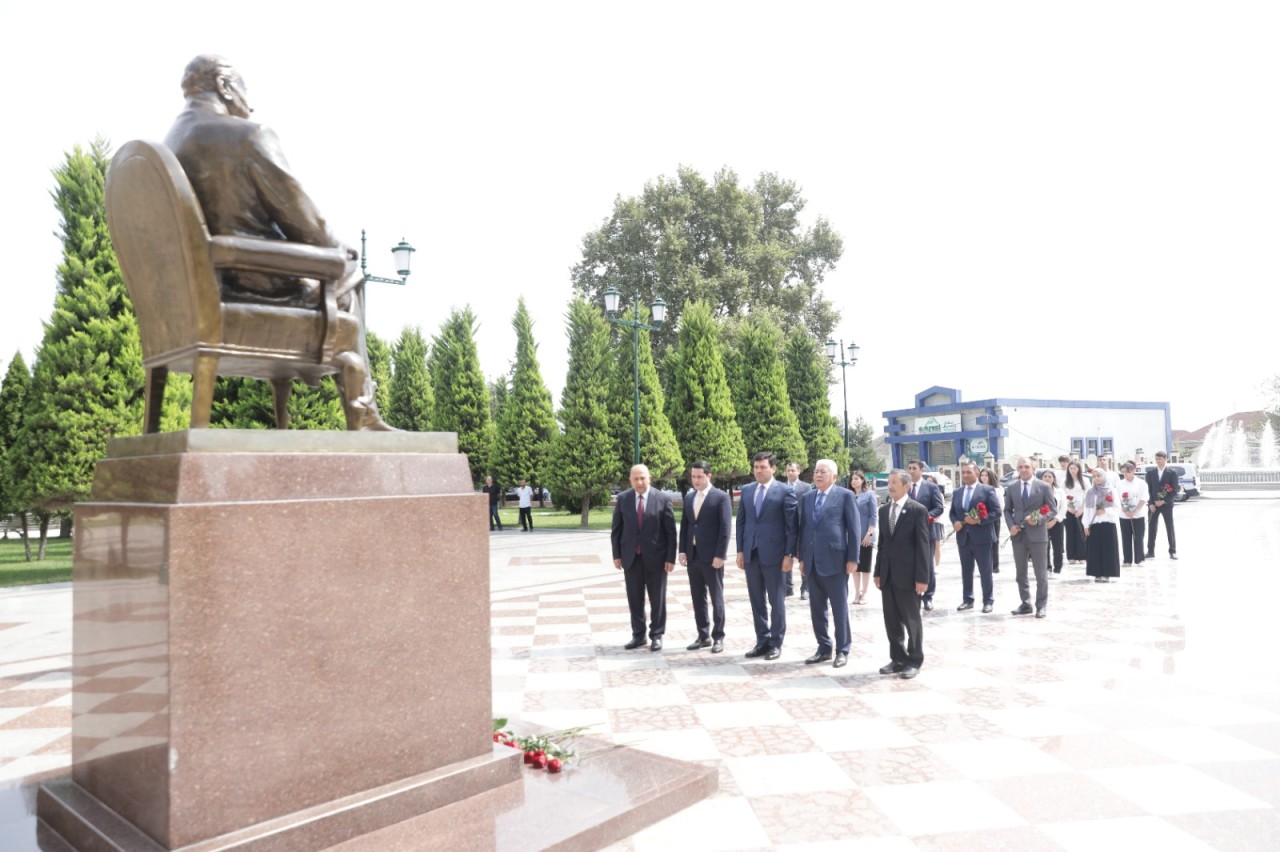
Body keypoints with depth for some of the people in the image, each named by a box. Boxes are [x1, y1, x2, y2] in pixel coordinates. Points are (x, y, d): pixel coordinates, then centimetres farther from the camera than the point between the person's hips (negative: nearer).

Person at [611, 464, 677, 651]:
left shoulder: (663, 499, -6)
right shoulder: (622, 499, 1)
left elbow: (671, 531, -4)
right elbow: (616, 529, 6)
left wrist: (671, 558, -7)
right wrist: (617, 555, 1)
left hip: (655, 557, -2)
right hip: (631, 557, 2)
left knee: (657, 599, 6)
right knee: (634, 599, 8)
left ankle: (656, 635, 18)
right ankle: (638, 635, 20)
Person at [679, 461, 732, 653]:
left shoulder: (721, 497, -6)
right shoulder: (689, 498, 12)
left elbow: (725, 528, -10)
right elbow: (684, 526, 14)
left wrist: (720, 555, -15)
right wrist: (683, 551, 5)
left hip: (712, 557, -6)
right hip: (692, 556, 6)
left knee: (716, 598, 3)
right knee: (698, 598, 10)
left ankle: (718, 637, 12)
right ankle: (703, 636, 19)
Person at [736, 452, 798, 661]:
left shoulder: (785, 491, -4)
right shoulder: (746, 490, 10)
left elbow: (791, 525, -6)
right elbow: (741, 521, 13)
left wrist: (789, 554, -10)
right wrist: (740, 550, 7)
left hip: (773, 554, -5)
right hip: (751, 553, 5)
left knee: (776, 601, 5)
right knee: (757, 601, 10)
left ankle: (776, 643, 15)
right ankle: (762, 641, 20)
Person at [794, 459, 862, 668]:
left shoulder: (846, 495, -2)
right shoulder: (807, 498, 13)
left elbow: (854, 528, -5)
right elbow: (801, 527, 14)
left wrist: (853, 558, -9)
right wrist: (801, 557, 9)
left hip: (835, 560, -5)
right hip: (812, 562, 5)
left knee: (839, 609, 4)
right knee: (817, 609, 10)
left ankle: (842, 650, 16)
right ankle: (824, 648, 22)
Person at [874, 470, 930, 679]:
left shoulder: (918, 510, -7)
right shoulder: (884, 510, 11)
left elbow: (923, 545, -9)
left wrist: (922, 577, -13)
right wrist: (877, 572, 10)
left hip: (907, 574, -5)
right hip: (887, 574, 6)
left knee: (911, 619, 5)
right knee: (891, 620, 10)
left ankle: (914, 661, 16)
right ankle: (898, 659, 21)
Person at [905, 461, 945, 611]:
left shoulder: (932, 487, 0)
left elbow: (939, 508, -5)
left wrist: (925, 517, -19)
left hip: (926, 530, -2)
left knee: (928, 565, 5)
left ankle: (928, 596, 14)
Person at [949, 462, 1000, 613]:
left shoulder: (987, 490, -4)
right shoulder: (957, 492, 13)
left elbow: (996, 512, -9)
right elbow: (952, 512, 17)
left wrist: (979, 520, -20)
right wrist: (955, 522, -4)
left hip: (981, 537, -5)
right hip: (963, 537, 5)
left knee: (985, 571, 3)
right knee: (966, 571, 11)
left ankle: (988, 601, 13)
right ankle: (968, 600, 20)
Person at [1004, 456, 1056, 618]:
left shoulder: (1044, 487, -1)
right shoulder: (1011, 487, 8)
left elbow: (1053, 510, -1)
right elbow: (1007, 510, 12)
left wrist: (1039, 519, -18)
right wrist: (1011, 525, -5)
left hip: (1037, 535, -3)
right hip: (1018, 535, 3)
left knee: (1041, 574, 2)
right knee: (1021, 573, 9)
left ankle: (1041, 606, 11)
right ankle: (1026, 604, 19)